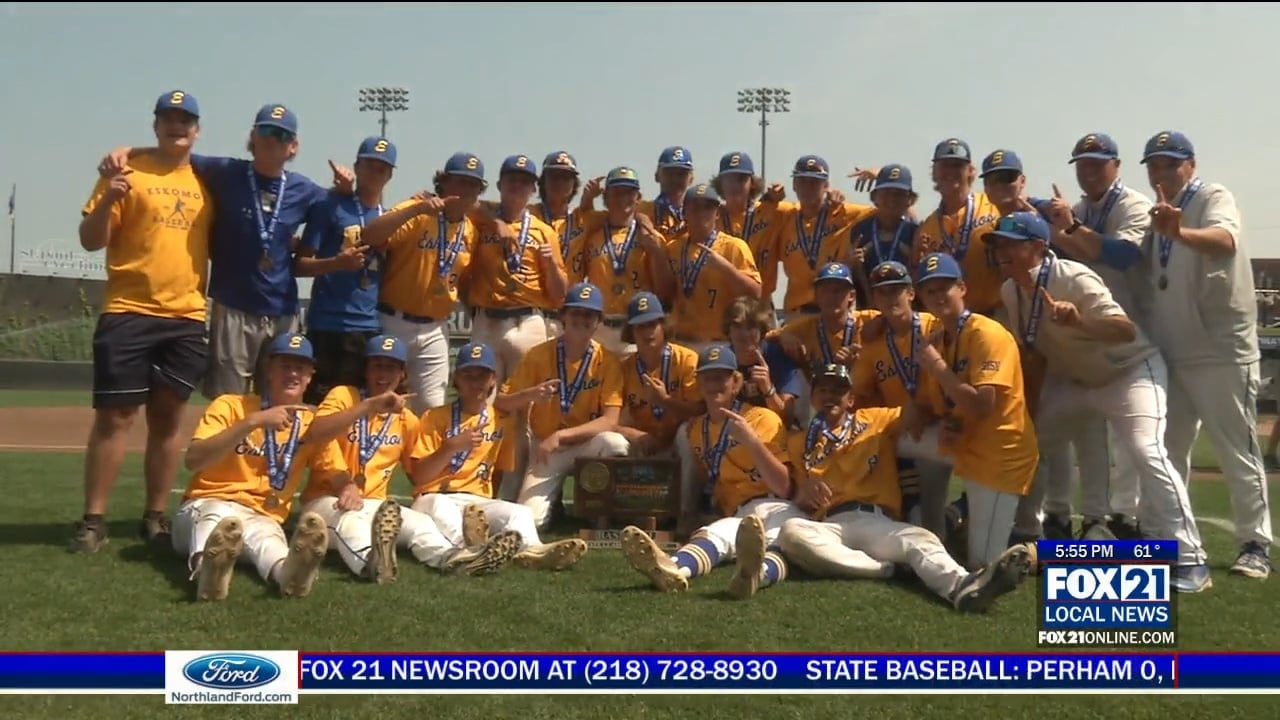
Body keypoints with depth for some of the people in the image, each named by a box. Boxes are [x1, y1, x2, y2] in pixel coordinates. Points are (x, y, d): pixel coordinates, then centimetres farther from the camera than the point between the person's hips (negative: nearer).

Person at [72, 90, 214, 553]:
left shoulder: (206, 180, 12)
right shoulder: (127, 172, 1)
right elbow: (90, 241, -3)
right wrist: (107, 200, -20)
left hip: (188, 317, 4)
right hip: (129, 313, -4)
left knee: (168, 416, 7)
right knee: (114, 416, -3)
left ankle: (156, 517, 15)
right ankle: (93, 521, 2)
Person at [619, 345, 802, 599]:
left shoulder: (762, 418, 4)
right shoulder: (695, 429, 22)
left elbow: (783, 488, -7)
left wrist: (752, 440, -17)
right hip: (739, 517, 3)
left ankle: (757, 571, -77)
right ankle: (675, 569, -68)